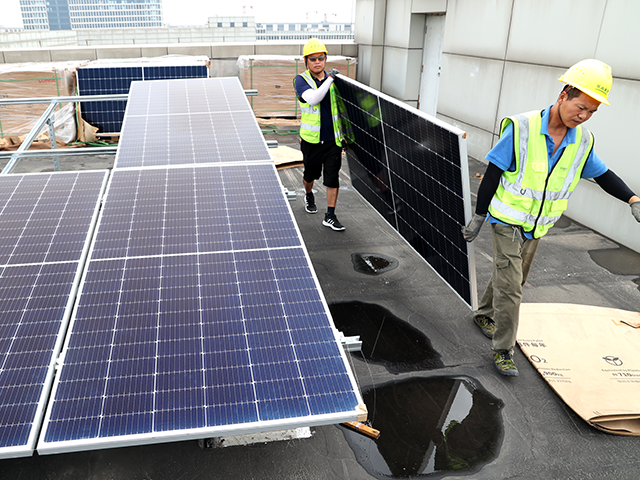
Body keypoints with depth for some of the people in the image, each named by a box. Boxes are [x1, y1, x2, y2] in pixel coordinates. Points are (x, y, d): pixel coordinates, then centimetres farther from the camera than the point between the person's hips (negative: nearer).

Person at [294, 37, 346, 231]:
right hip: (311, 139, -2)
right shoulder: (301, 80, -5)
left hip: (333, 139, 2)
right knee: (311, 173, 15)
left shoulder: (333, 79, 7)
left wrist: (344, 133, 18)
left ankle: (330, 216, 3)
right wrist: (329, 79, -26)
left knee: (332, 176, -3)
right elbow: (313, 99, -25)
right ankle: (309, 195, 47)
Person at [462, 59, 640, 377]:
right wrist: (479, 217, -11)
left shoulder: (582, 140, -4)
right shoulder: (522, 128, -20)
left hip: (536, 228, 6)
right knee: (509, 286, -9)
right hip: (508, 222, -6)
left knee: (513, 278, 19)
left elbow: (603, 175, 11)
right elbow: (492, 175, -14)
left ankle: (484, 315, 43)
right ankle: (503, 350, 4)